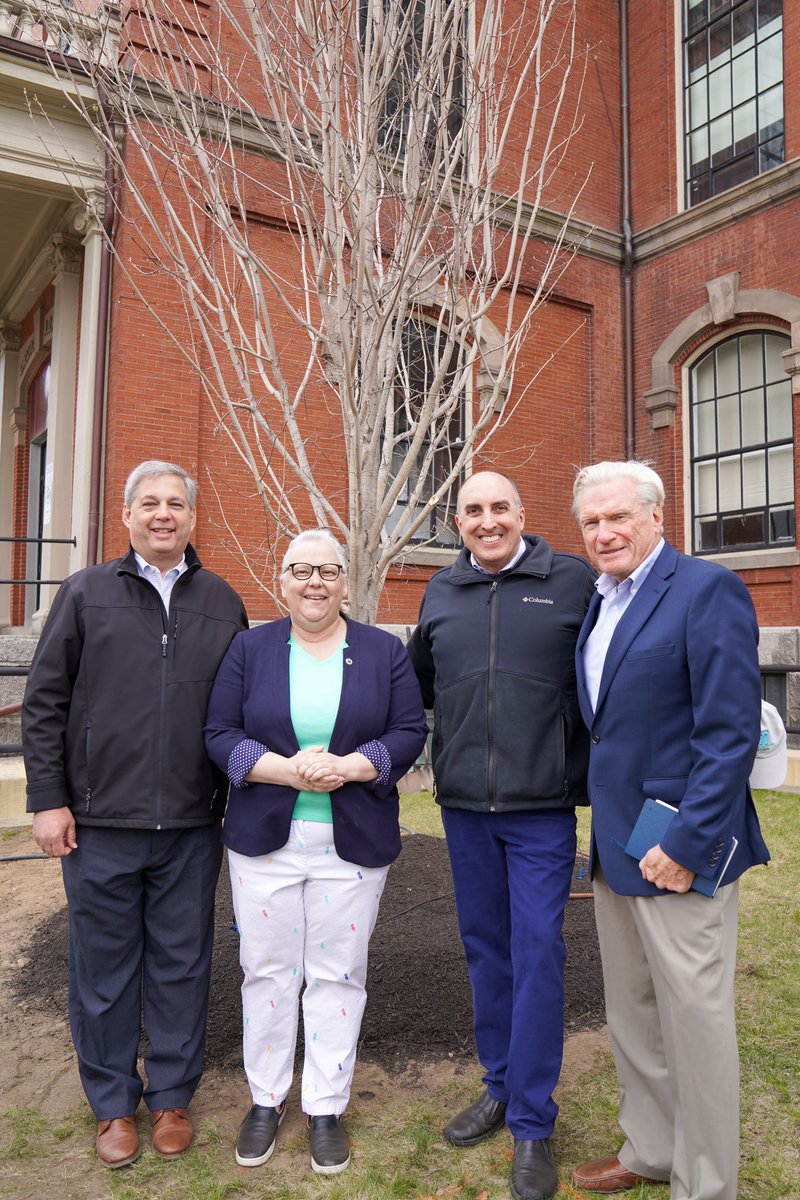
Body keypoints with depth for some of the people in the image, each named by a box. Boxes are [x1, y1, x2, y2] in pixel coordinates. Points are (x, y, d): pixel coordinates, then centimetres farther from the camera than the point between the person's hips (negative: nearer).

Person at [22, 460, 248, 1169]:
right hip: (100, 823, -1)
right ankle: (114, 1103, 31)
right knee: (104, 965, 12)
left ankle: (172, 1096, 32)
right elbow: (44, 703, 2)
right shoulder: (86, 594, 2)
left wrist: (236, 802, 7)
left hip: (192, 826, 1)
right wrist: (47, 799, -3)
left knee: (181, 964, 12)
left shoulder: (222, 604, 6)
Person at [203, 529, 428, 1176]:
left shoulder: (385, 651, 2)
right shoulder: (250, 648, 3)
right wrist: (285, 769, -19)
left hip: (354, 843, 0)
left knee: (338, 975, 9)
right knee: (267, 971, 11)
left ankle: (326, 1108, 27)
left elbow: (410, 733, -3)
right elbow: (221, 735, -2)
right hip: (265, 838, 1)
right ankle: (266, 1100, 31)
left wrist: (347, 767, -19)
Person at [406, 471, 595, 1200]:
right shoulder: (441, 593, 8)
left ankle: (532, 1125, 19)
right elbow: (417, 682, 19)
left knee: (537, 955, 2)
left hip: (542, 808, -3)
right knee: (485, 948, 15)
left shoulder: (572, 581, -3)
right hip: (464, 804, 4)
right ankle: (500, 1087, 35)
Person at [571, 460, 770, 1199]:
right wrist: (604, 829, 12)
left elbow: (731, 732, -19)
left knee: (694, 1019, 7)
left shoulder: (707, 589, -13)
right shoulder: (601, 605, 11)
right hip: (613, 846, 8)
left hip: (676, 850, -8)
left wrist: (687, 842, -20)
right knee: (631, 1016, 20)